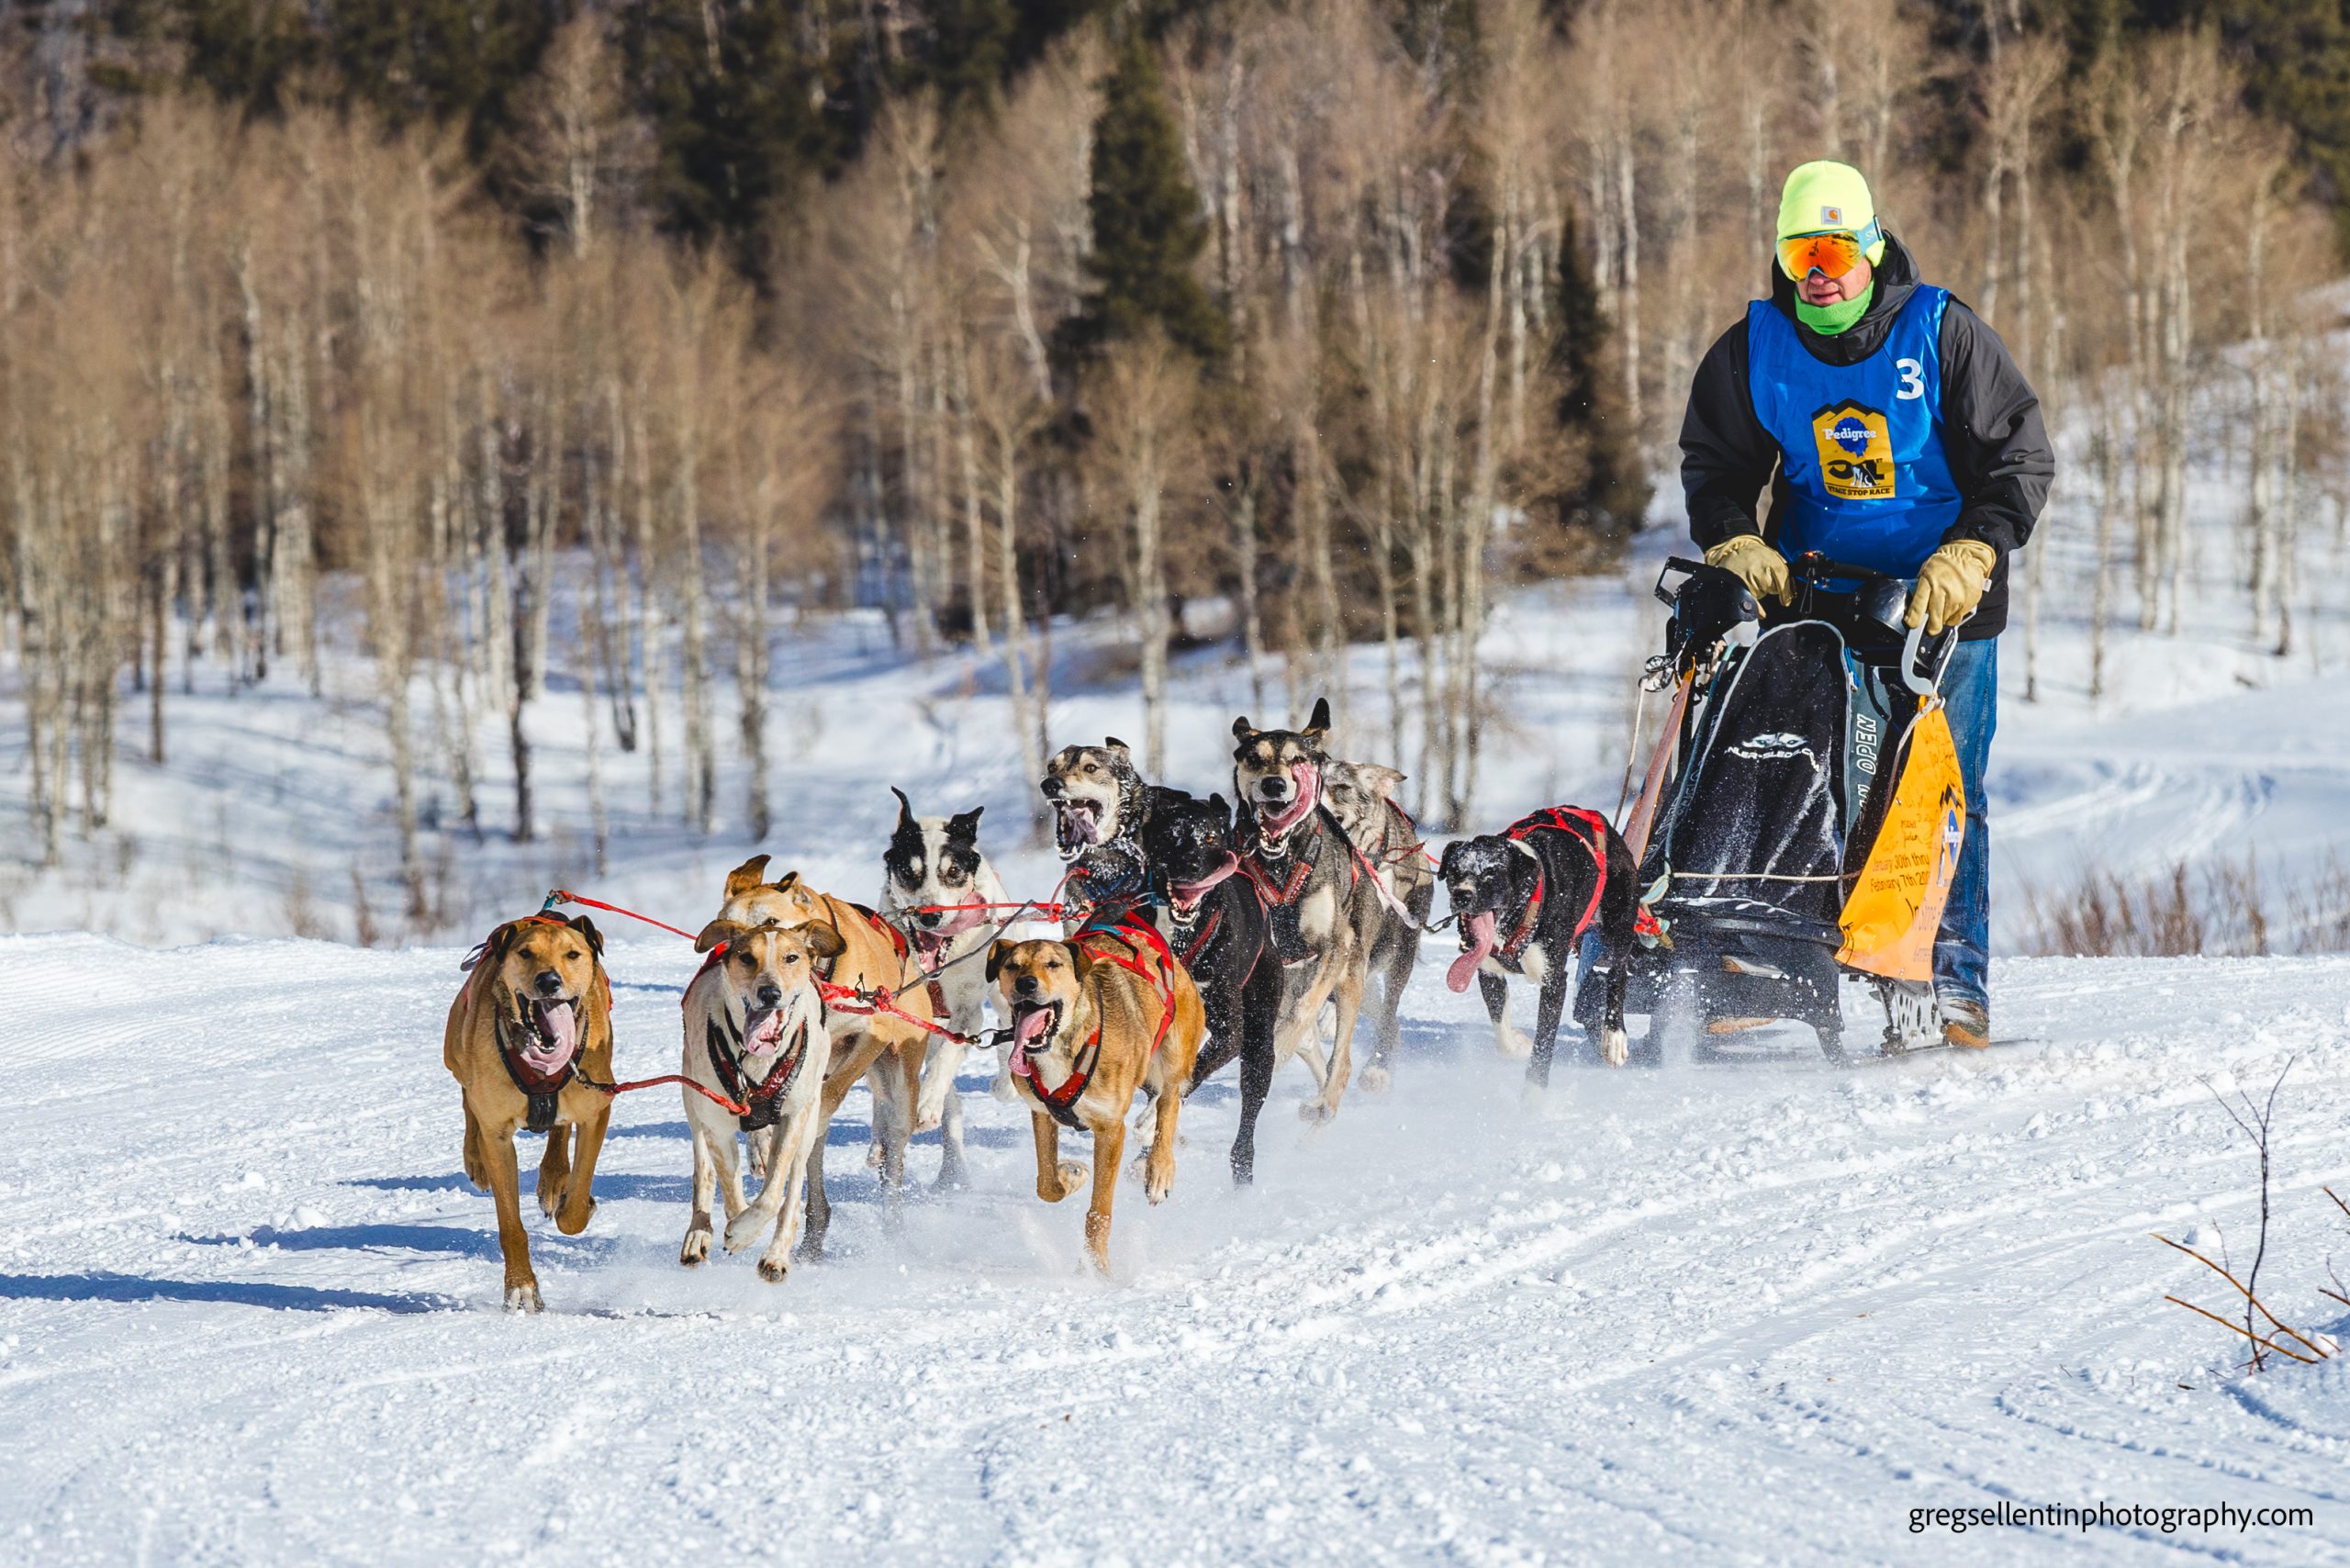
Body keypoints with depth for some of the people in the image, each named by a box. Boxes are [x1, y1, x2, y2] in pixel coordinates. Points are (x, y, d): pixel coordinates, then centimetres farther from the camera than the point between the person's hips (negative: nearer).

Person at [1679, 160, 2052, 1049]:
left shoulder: (1943, 335, -8)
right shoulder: (1753, 349, 0)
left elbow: (2021, 459, -6)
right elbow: (1716, 465, 9)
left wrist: (1969, 554, -19)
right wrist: (1731, 543, -10)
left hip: (1942, 596, -2)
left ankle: (1957, 986, 1)